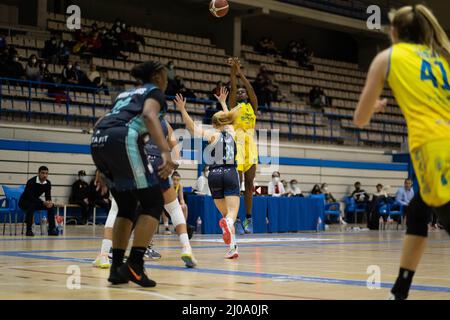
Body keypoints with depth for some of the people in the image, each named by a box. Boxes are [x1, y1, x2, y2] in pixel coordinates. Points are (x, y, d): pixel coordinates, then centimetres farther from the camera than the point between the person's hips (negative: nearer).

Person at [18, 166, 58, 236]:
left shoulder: (48, 183, -8)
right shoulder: (31, 182, -28)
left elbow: (48, 196, -6)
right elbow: (30, 197, -36)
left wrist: (50, 202, -31)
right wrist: (43, 203, -44)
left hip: (35, 201, 6)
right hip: (24, 202, -6)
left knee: (51, 205, -12)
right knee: (32, 205, -38)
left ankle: (52, 229, -8)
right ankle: (29, 230, -31)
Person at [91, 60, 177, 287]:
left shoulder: (125, 94, 34)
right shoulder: (154, 91, 14)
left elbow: (100, 124, 29)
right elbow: (149, 114, -10)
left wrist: (103, 169, 31)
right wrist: (165, 151, -22)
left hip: (98, 142, 7)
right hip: (122, 139, -7)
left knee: (126, 207, 19)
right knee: (153, 202, 2)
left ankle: (117, 267, 16)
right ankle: (134, 265, -7)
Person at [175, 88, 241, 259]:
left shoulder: (212, 135, 2)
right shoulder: (231, 132, 12)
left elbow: (192, 127, -14)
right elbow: (229, 119, 35)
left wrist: (182, 110, -19)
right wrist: (223, 102, 47)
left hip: (214, 175, 0)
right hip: (230, 173, 0)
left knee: (225, 213, 12)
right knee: (232, 213, -11)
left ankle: (233, 247, 2)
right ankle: (228, 222, -47)